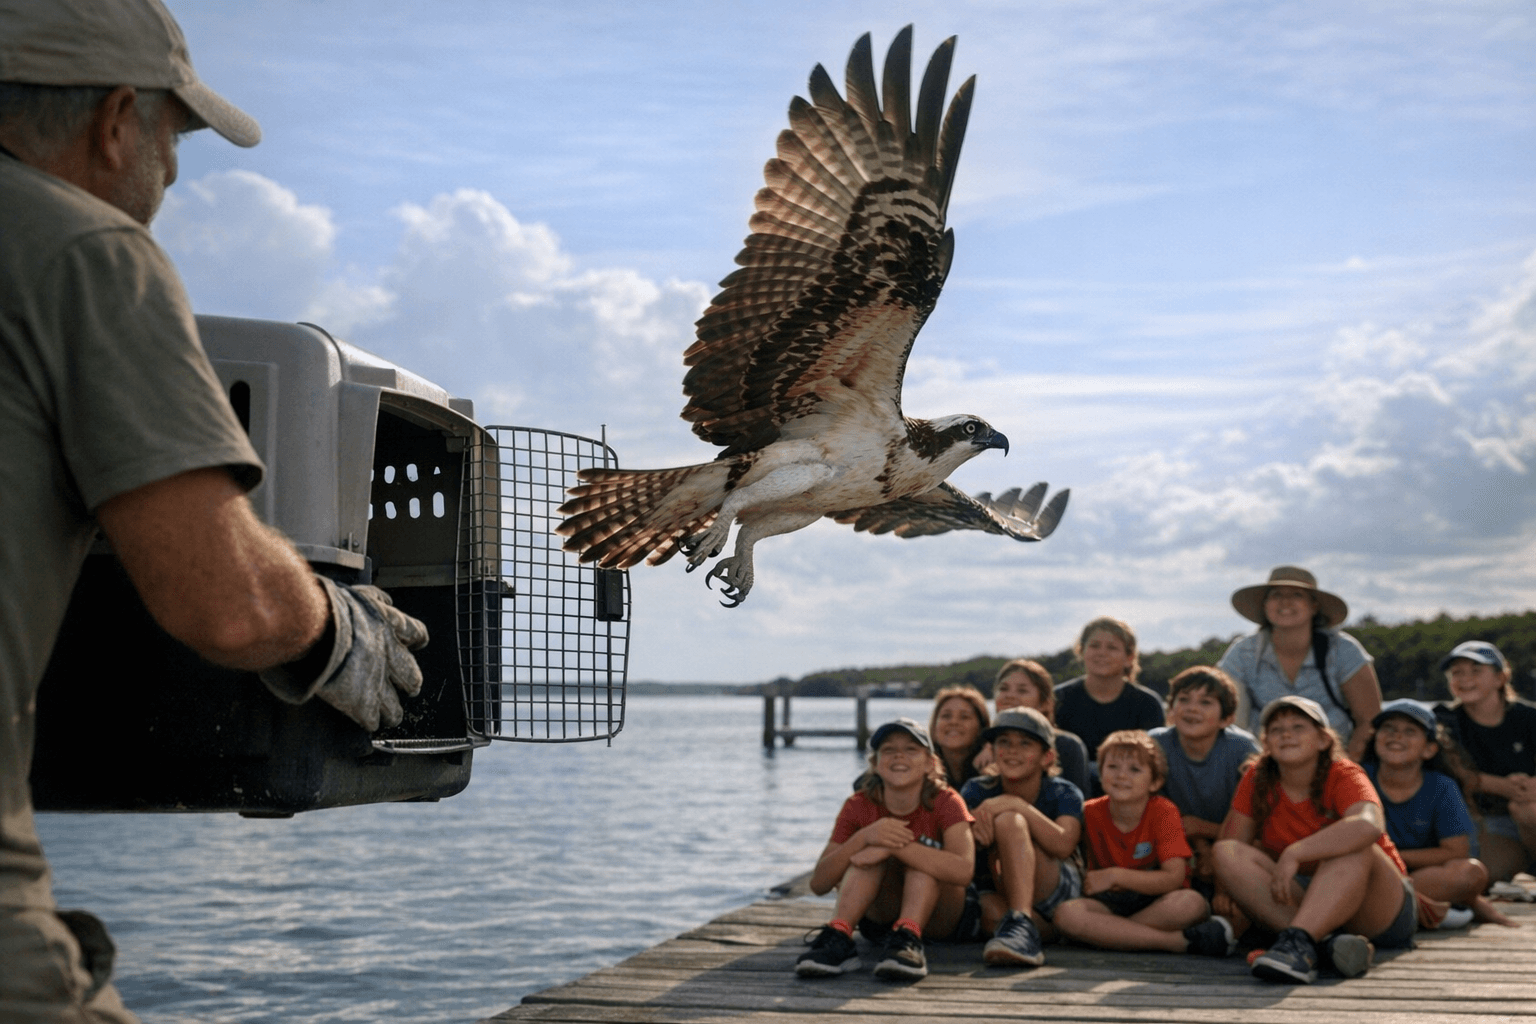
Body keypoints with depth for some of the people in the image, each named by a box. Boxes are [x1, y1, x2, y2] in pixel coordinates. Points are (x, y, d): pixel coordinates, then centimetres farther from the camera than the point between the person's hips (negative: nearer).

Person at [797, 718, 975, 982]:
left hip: (939, 919, -2)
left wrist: (895, 846, -37)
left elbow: (963, 870, -33)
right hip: (881, 917, 2)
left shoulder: (945, 802, -13)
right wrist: (864, 837, -30)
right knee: (872, 847, -23)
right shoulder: (859, 807, -6)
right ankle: (837, 937, -38)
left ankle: (908, 939, -42)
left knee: (924, 856, -27)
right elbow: (819, 884, -15)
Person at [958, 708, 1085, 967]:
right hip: (998, 893, 2)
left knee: (1008, 821, -30)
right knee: (992, 913, -40)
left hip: (1056, 891, -2)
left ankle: (1020, 922, -44)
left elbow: (1063, 846, -25)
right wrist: (973, 826, -32)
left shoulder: (1064, 794, -4)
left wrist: (1016, 804, -32)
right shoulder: (977, 791, 0)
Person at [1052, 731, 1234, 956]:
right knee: (1067, 913, -33)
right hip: (1112, 902, 2)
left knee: (1191, 903, -36)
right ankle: (1180, 941, -32)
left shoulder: (1163, 812, -6)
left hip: (1157, 902, -2)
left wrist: (1116, 876, -18)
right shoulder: (1091, 813, 0)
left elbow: (1174, 878, -15)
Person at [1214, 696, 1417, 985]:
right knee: (1227, 853, -19)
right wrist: (1225, 889, -19)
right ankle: (1326, 941, -37)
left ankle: (1298, 940, -51)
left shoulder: (1344, 776, -14)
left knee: (1352, 846, -34)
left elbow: (1370, 826, -37)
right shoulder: (1258, 779, 1)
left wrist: (1294, 853, -41)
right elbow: (1232, 839, 0)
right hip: (1296, 902, 4)